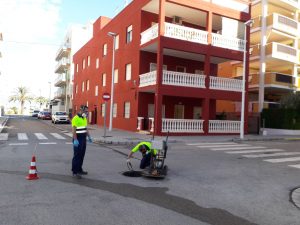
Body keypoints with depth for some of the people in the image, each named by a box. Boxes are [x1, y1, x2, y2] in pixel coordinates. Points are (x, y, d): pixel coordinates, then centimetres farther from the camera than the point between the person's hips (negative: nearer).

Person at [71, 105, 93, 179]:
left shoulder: (84, 118, 13)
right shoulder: (75, 118, -14)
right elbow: (73, 130, -18)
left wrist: (89, 137, 17)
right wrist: (75, 140, -23)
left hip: (83, 139, 8)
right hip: (78, 139, -8)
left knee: (82, 155, 13)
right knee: (77, 156, -4)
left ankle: (79, 170, 23)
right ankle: (75, 172, 2)